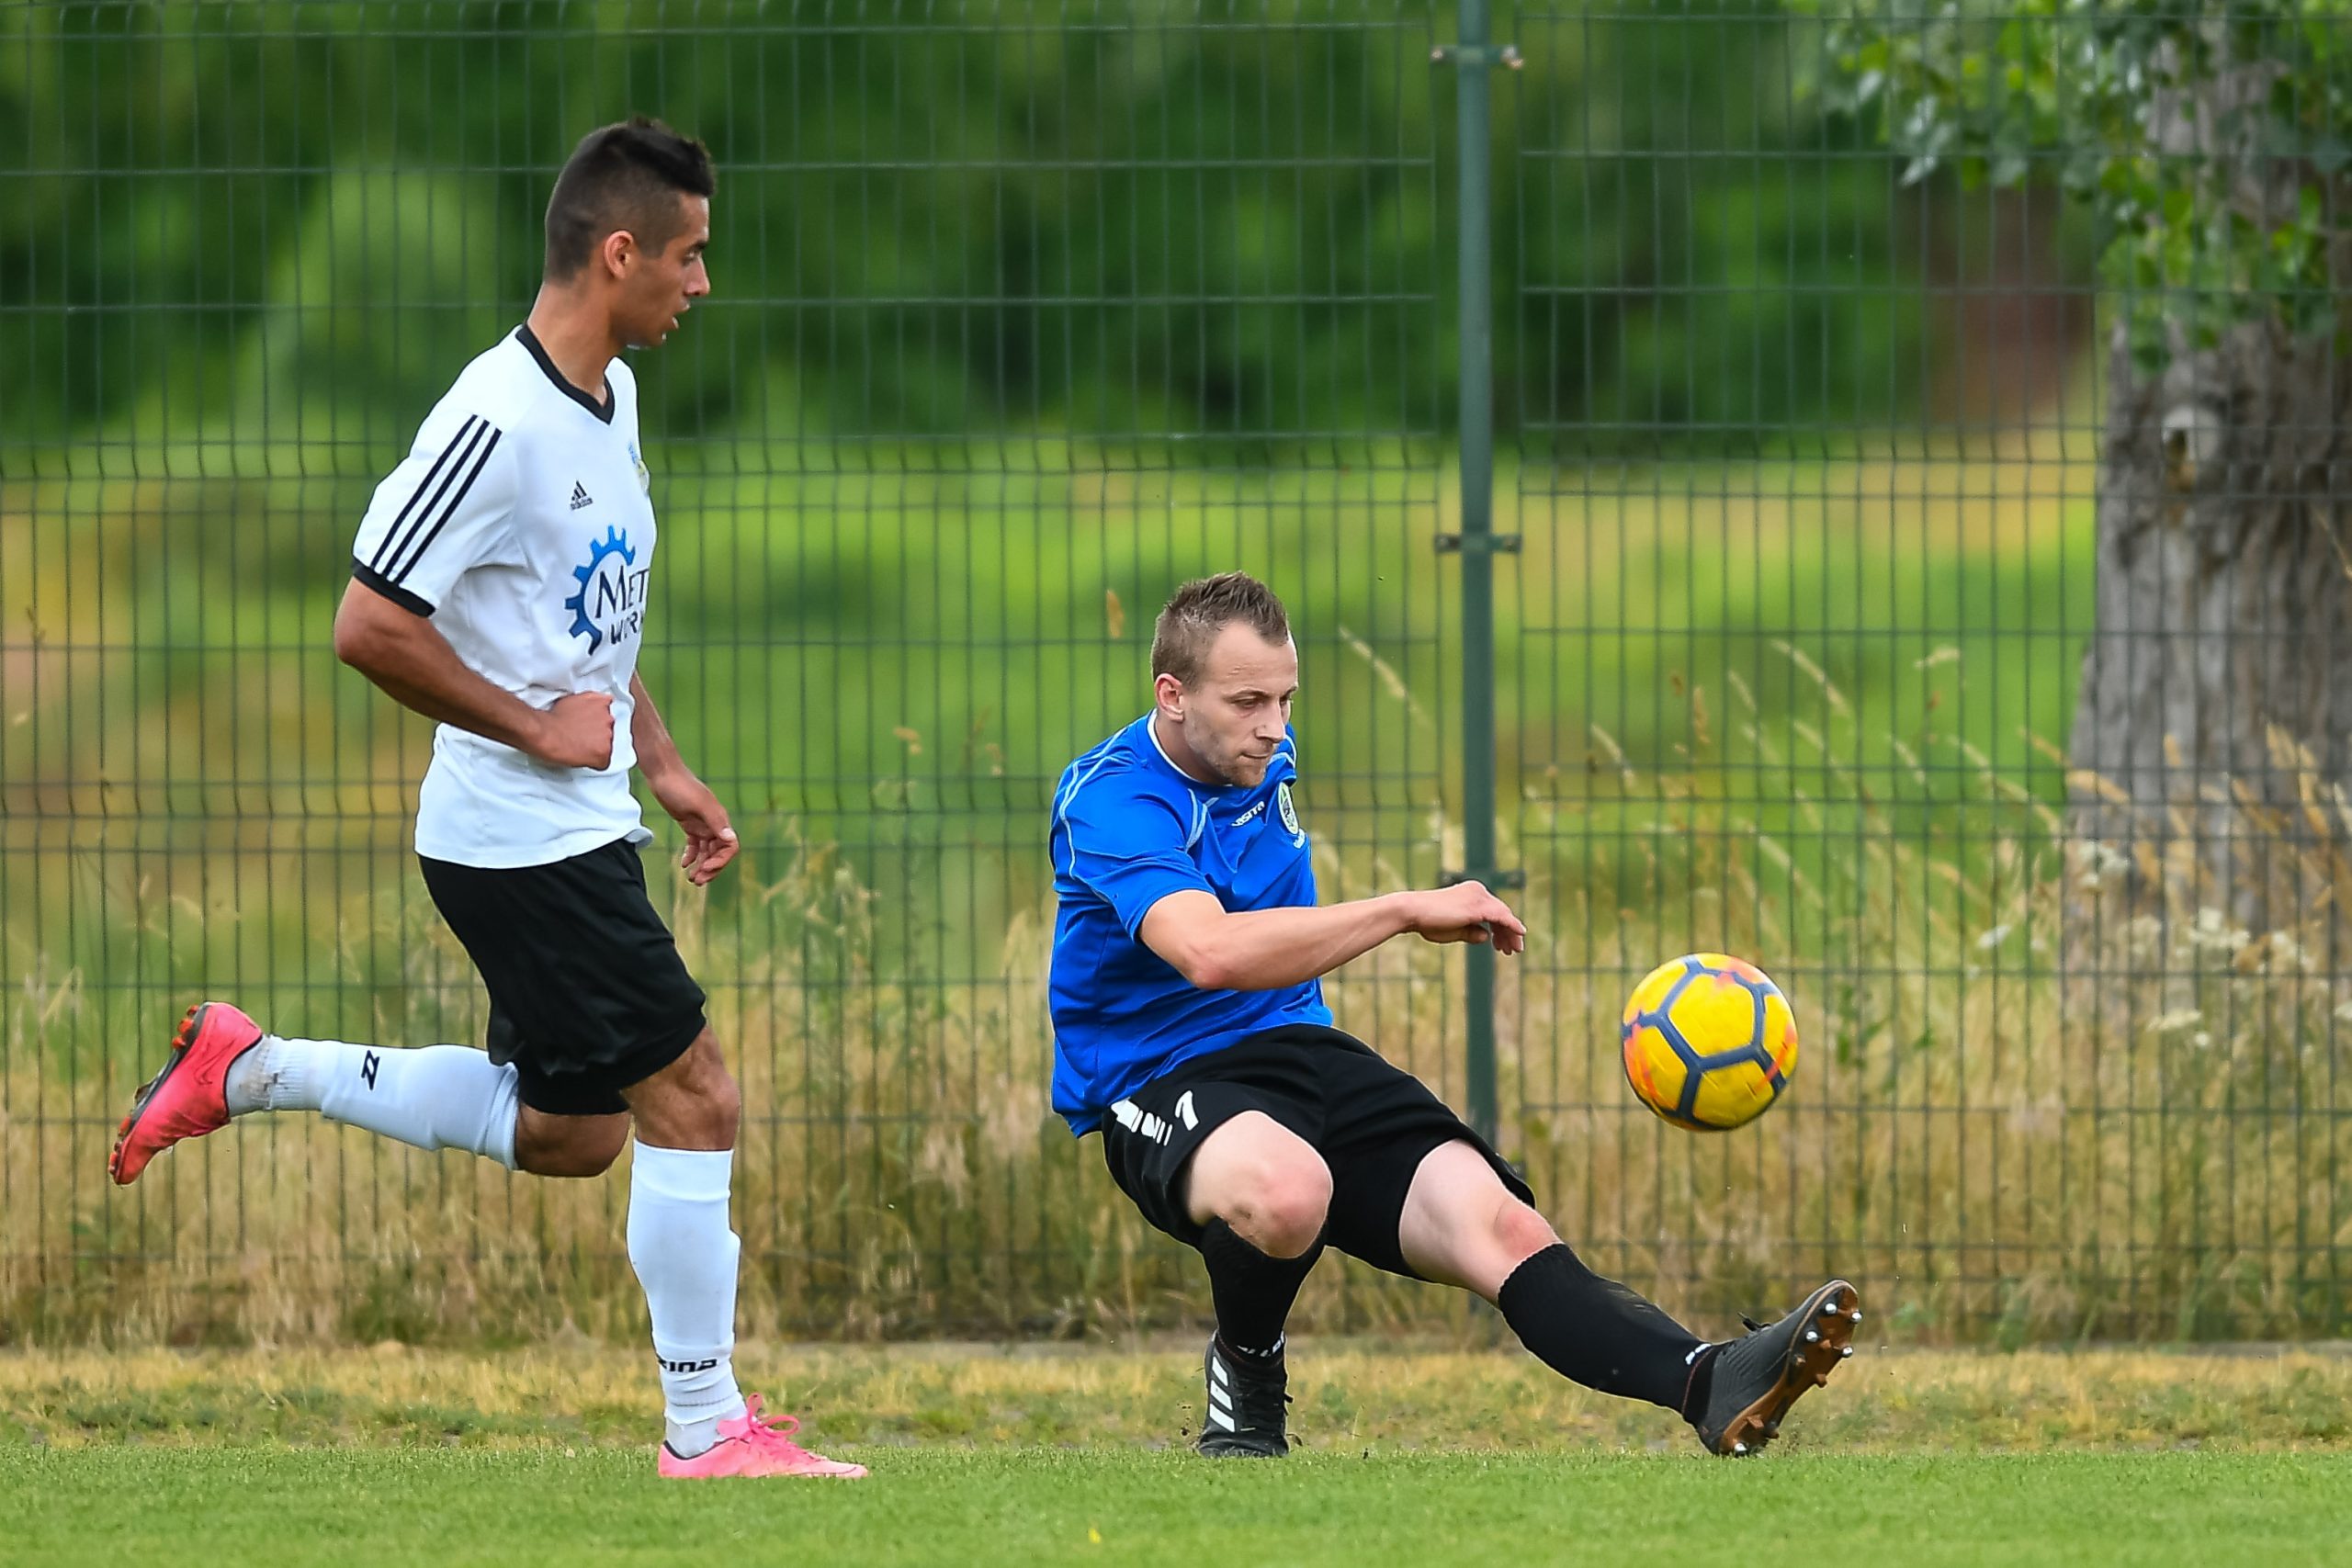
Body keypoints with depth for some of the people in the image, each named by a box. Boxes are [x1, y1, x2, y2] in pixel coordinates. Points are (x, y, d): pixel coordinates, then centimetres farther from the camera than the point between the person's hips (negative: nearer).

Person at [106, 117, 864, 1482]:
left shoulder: (609, 396, 9)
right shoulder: (501, 422, -22)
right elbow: (370, 627, -23)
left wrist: (663, 764, 17)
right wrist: (533, 727, -17)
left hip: (580, 828, 10)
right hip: (523, 839, -10)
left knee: (568, 1136, 16)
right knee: (693, 1098, -8)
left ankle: (253, 1070, 25)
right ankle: (707, 1430, 1)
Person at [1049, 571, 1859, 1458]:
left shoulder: (1265, 756, 12)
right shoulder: (1110, 800, -17)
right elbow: (1208, 952, -34)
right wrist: (1407, 912, -31)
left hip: (1299, 1050, 7)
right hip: (1155, 1082, -7)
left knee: (1492, 1219, -20)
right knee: (1286, 1185, -42)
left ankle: (1708, 1385, -43)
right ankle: (1244, 1378, -8)